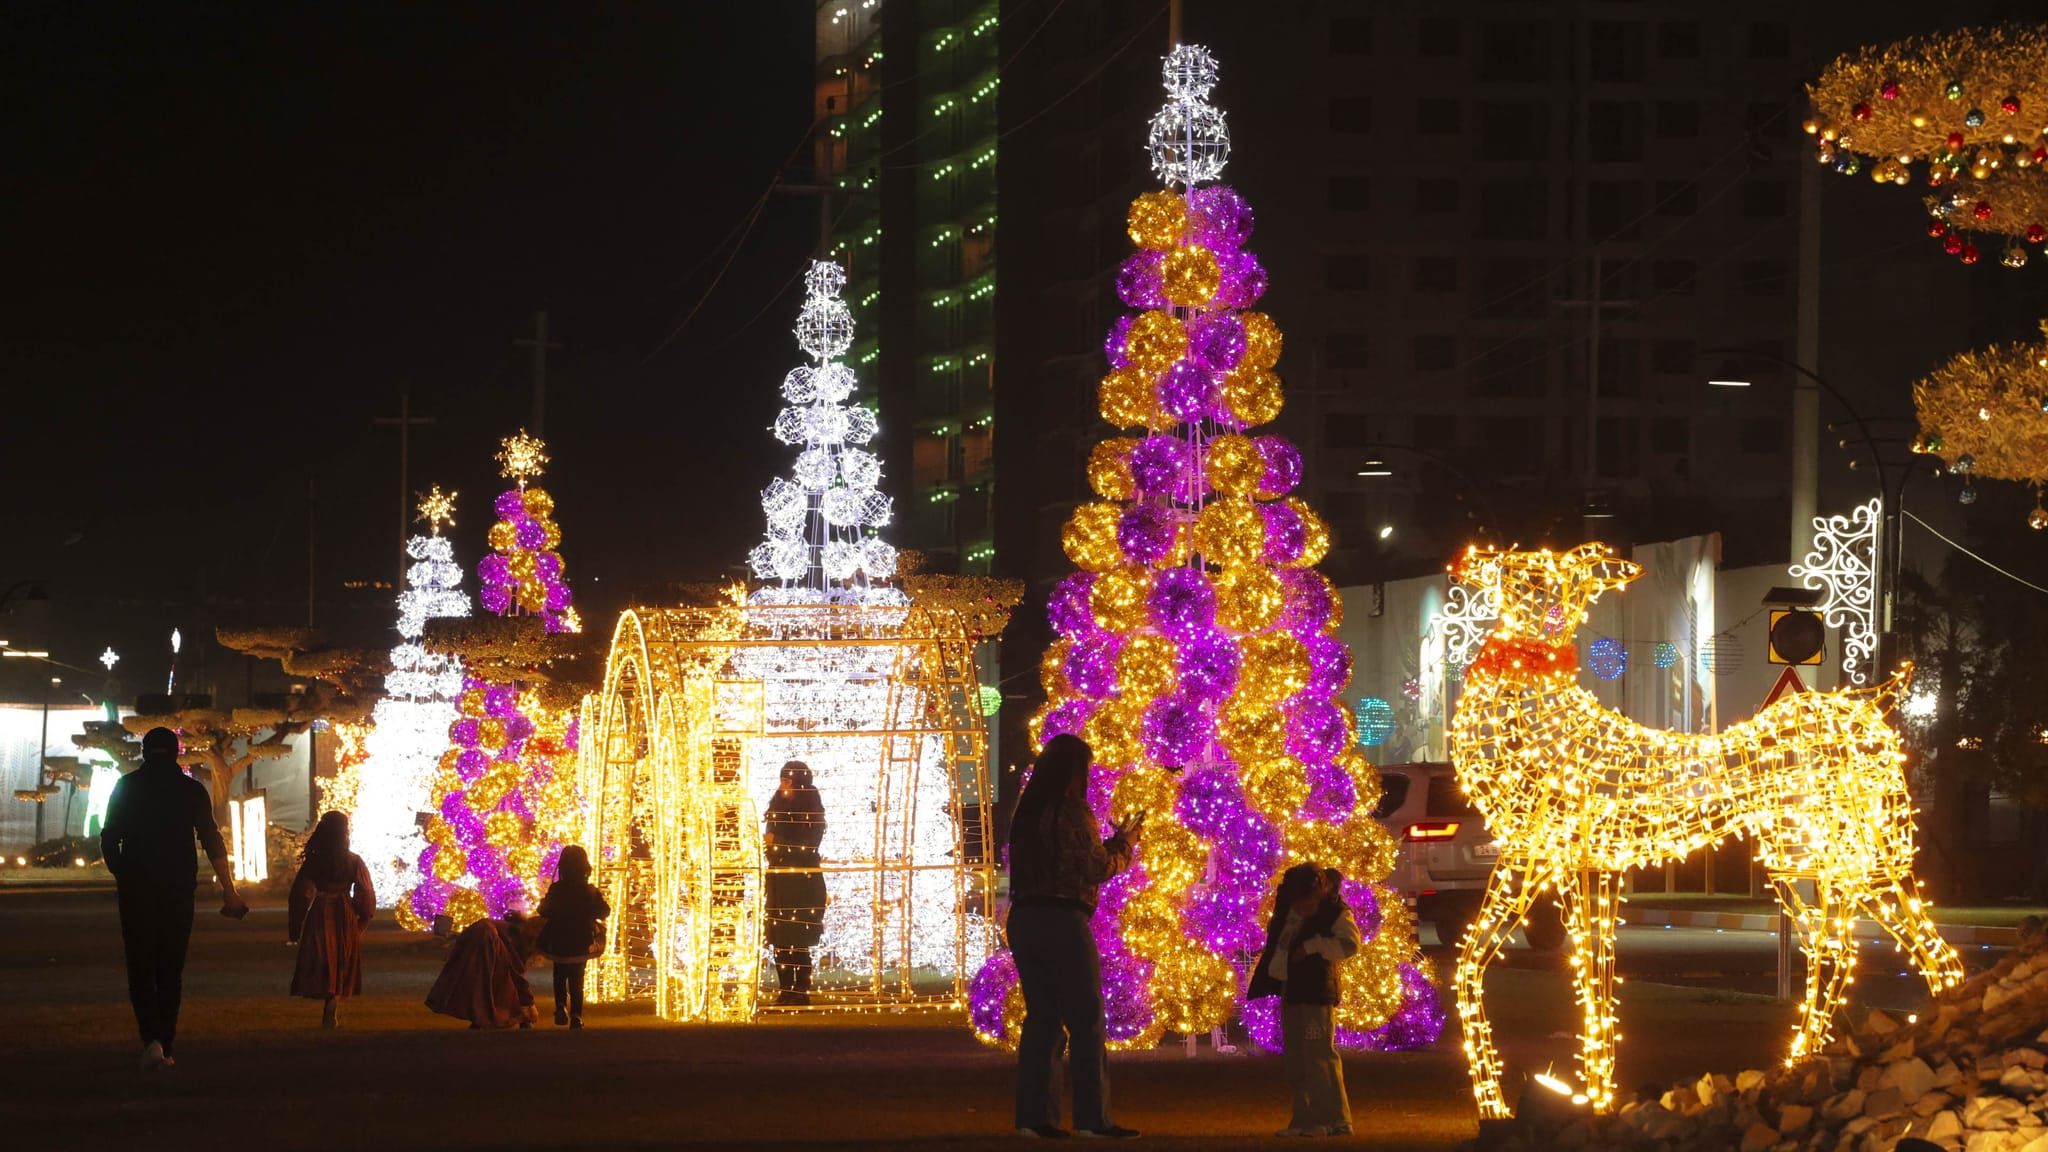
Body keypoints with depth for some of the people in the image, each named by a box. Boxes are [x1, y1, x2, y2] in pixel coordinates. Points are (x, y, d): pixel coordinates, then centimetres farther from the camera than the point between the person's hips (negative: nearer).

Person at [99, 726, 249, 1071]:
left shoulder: (126, 787, 1)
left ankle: (152, 1039, -19)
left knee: (141, 968, 2)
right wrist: (228, 889, 2)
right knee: (171, 970, 11)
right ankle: (166, 1047, 10)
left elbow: (108, 841, 3)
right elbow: (212, 842, -2)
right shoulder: (191, 790, 1)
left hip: (135, 889, -1)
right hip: (178, 888, 1)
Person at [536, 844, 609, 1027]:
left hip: (559, 944, -1)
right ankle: (576, 1015, 4)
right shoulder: (591, 891, -11)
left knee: (560, 977, 20)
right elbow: (604, 911, -2)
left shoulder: (556, 890, -14)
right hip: (582, 944, 1)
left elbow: (545, 912, -8)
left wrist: (542, 903, 14)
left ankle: (561, 1005, -3)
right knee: (577, 978, 13)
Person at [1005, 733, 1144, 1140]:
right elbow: (1097, 869, -12)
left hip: (1024, 919, 7)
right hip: (1063, 920, -7)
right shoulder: (1072, 810, -10)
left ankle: (1033, 1116, 6)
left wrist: (1111, 841, 22)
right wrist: (1126, 841, 5)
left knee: (1041, 1018, 10)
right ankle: (1093, 1118, -4)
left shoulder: (1026, 811, 13)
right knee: (1086, 1021, -2)